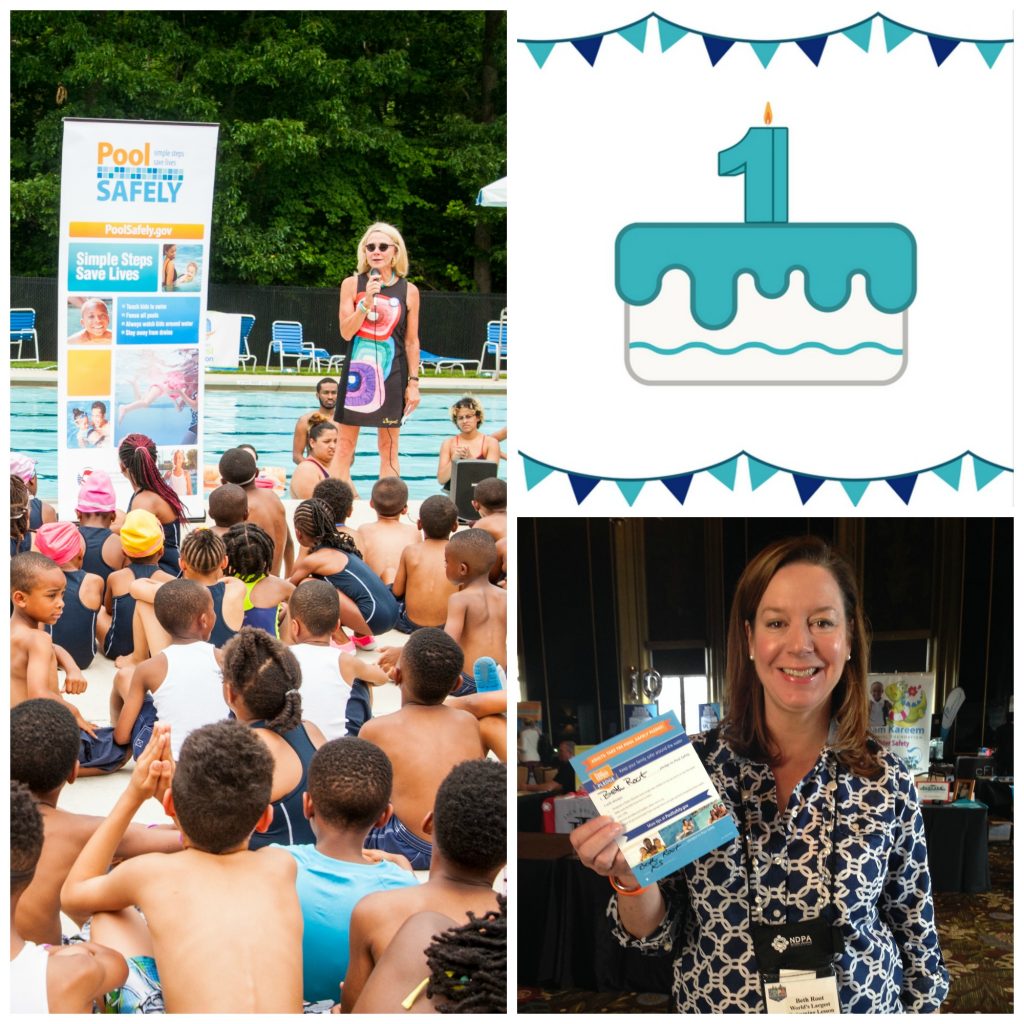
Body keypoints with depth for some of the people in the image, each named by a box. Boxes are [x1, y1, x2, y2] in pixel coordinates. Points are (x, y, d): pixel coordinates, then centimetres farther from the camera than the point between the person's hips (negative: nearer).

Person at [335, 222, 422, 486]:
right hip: (357, 370, 0)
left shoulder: (409, 291, 3)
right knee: (345, 445, -1)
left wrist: (413, 382, 2)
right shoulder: (352, 284, 1)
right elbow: (346, 332, -5)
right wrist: (367, 302, -17)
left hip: (392, 374, 0)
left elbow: (412, 341, 6)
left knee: (389, 447, 5)